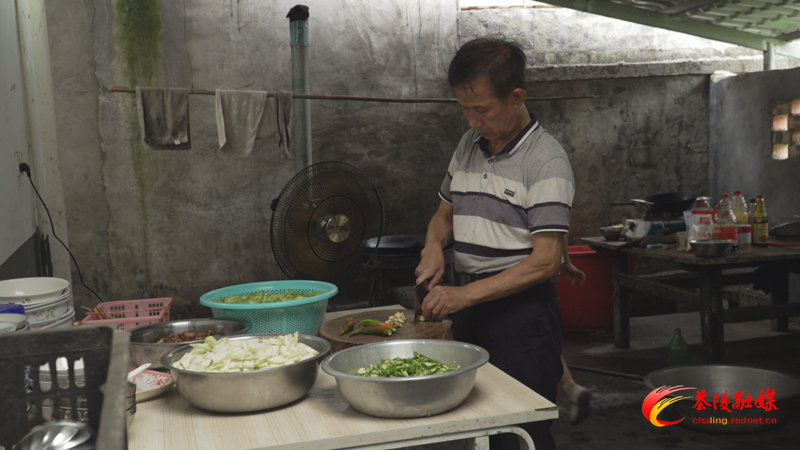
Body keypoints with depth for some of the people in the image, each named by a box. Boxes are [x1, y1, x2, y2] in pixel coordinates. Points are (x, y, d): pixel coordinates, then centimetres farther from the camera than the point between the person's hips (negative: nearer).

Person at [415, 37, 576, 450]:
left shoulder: (546, 160, -13)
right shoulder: (467, 145, 9)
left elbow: (546, 261, -18)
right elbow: (444, 214, 21)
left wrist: (466, 295, -23)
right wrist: (434, 246, -1)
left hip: (521, 312, -7)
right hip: (468, 307, 7)